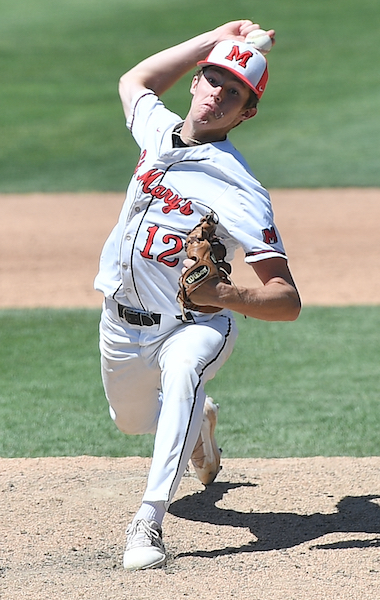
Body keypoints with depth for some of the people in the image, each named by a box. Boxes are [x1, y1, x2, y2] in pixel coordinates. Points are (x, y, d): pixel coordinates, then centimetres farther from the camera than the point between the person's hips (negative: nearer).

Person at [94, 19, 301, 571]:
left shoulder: (240, 191, -24)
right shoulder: (158, 130, -5)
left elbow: (288, 300, -28)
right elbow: (135, 80, 21)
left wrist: (223, 294, -47)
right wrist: (215, 39, 12)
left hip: (192, 325, -7)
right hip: (122, 325, 7)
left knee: (183, 370, -40)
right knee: (132, 422, 26)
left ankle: (148, 523, -45)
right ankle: (199, 419, 61)